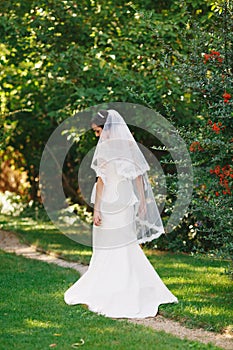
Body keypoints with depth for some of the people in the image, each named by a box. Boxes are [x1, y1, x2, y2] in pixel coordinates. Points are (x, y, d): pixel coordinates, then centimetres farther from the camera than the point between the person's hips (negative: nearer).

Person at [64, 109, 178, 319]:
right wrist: (142, 202, 13)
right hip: (127, 202, 6)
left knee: (109, 249, -1)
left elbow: (101, 180, -13)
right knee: (126, 245, 15)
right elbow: (138, 176, 7)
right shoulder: (129, 146, 6)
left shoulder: (105, 147, -12)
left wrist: (96, 209, -11)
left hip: (109, 203, -6)